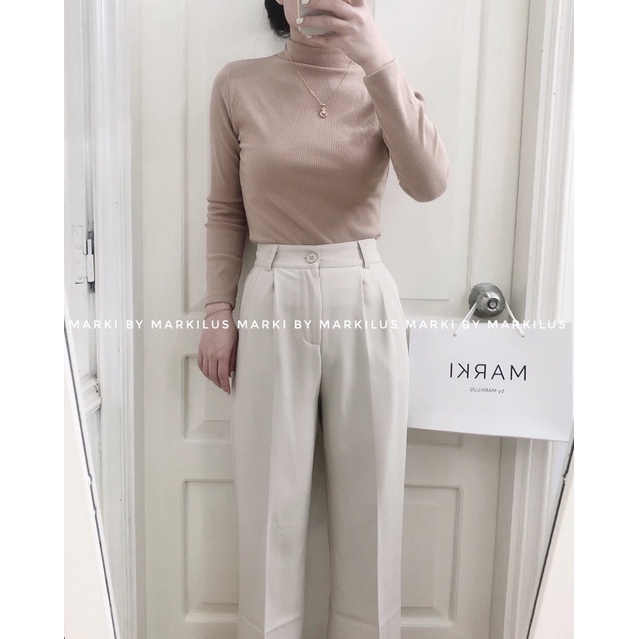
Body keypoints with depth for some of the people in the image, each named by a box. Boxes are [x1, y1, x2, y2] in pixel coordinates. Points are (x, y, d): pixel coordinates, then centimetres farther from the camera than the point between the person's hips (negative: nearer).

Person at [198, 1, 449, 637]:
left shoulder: (382, 84, 5)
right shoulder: (238, 84, 4)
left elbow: (429, 182, -13)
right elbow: (225, 209, 7)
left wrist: (378, 62, -20)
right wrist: (218, 311, 2)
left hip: (366, 303, 1)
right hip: (272, 303, 0)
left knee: (369, 498, 12)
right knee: (270, 503, 9)